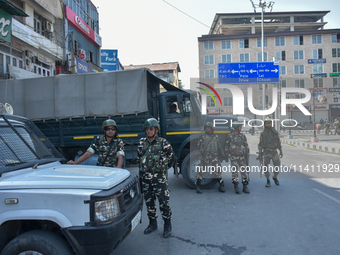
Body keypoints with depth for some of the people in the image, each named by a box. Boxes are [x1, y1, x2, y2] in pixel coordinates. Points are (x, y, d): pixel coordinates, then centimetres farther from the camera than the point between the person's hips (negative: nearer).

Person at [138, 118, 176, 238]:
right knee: (149, 202, 14)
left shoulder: (163, 143, -5)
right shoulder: (142, 143, 9)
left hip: (159, 177, -5)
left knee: (163, 201, -1)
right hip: (145, 177, 5)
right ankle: (152, 223, 29)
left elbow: (172, 158, 4)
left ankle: (167, 225, 14)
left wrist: (162, 167, 4)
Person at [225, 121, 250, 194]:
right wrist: (226, 156, 2)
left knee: (244, 171, 3)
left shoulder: (243, 136, 7)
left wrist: (247, 157, 4)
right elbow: (226, 147, 4)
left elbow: (246, 147, 9)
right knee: (234, 172, -3)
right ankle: (236, 188, 6)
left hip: (242, 157, 3)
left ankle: (245, 187, 11)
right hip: (233, 158, -2)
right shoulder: (230, 136, 0)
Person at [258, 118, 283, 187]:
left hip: (274, 152, 2)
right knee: (265, 168, -8)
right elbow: (260, 145, 1)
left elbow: (278, 142, 10)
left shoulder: (275, 132, 5)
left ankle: (275, 177, 29)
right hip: (266, 152, -2)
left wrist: (281, 152, 3)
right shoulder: (262, 134, 0)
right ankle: (268, 181, 10)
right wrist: (260, 155, -3)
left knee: (277, 166, 0)